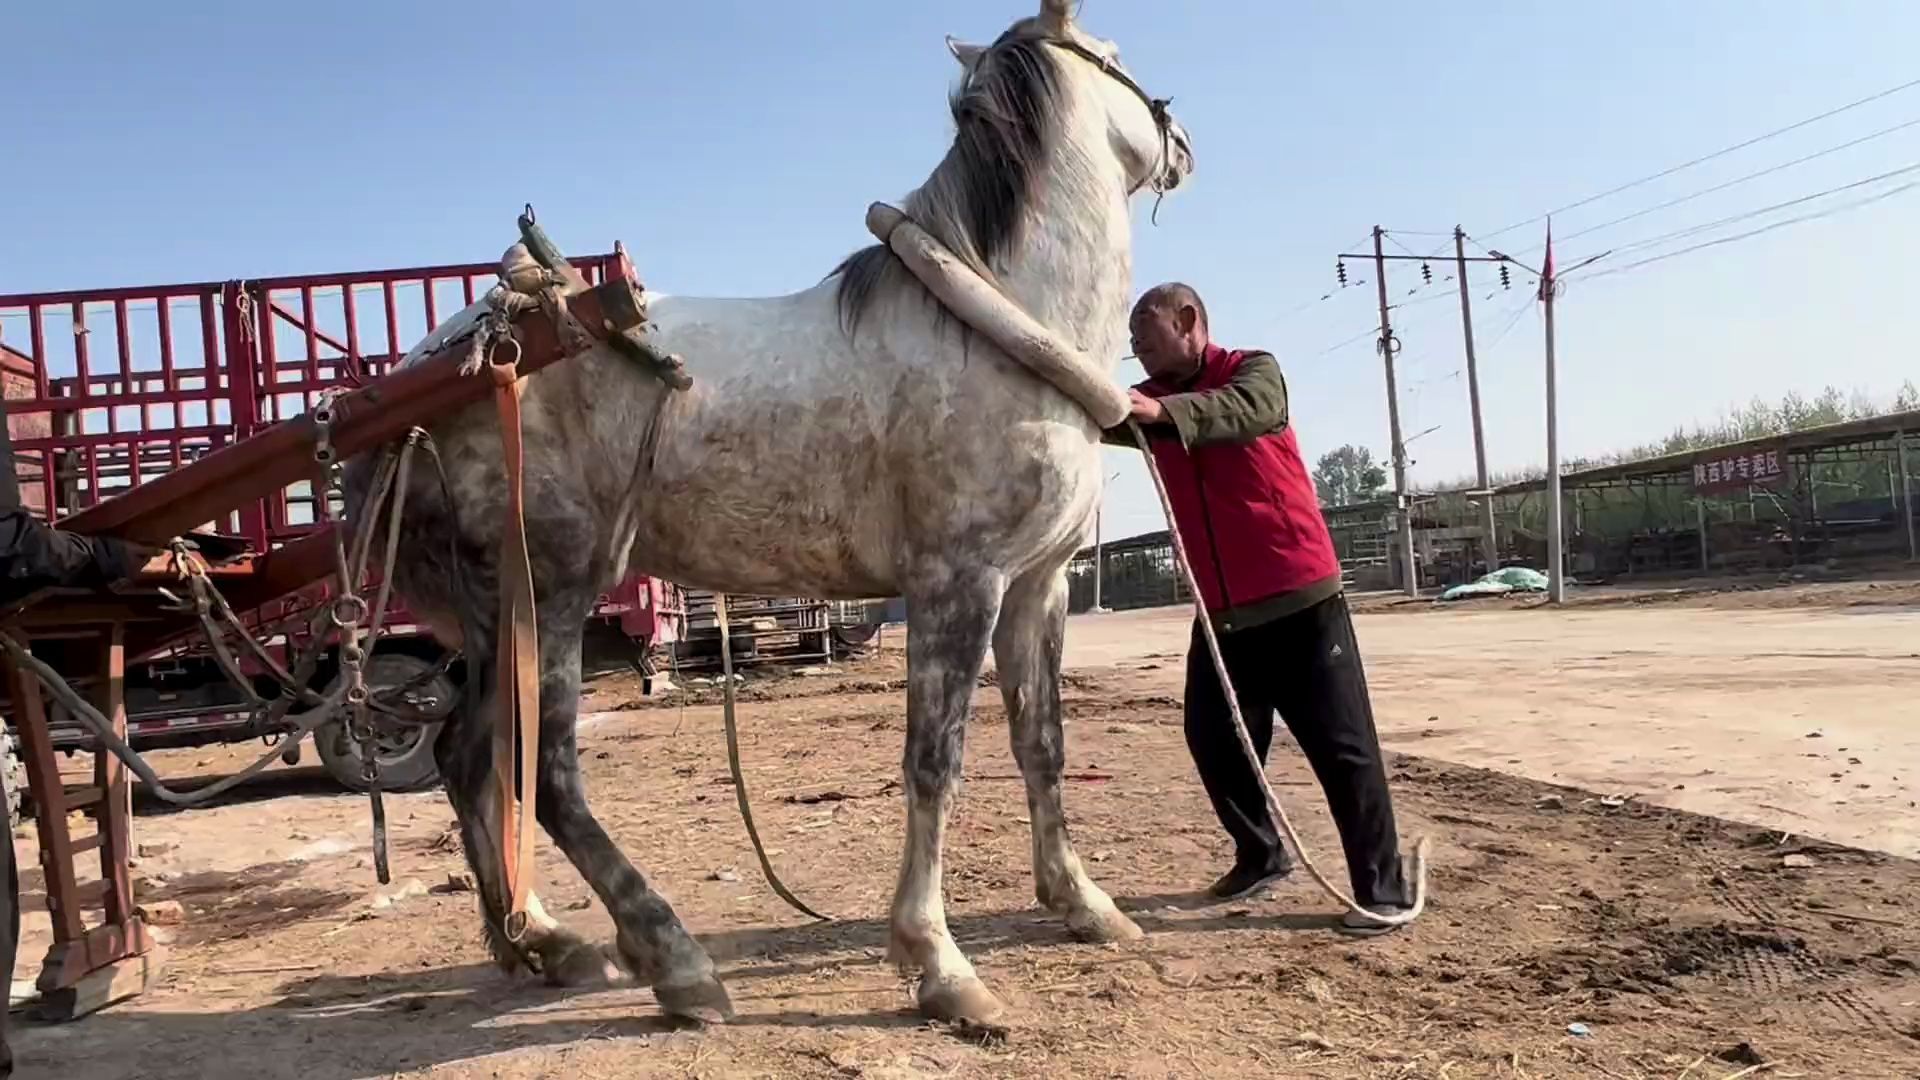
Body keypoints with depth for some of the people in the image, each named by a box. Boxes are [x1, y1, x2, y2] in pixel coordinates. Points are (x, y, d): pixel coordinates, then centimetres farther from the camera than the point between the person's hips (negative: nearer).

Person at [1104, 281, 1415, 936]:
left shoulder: (1253, 371, -4)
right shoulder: (1152, 399, 13)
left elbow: (1245, 410, -27)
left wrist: (1165, 412, -44)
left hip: (1298, 598, -6)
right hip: (1221, 610, 6)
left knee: (1342, 745, -3)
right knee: (1212, 740, 8)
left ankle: (1383, 888, 5)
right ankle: (1261, 857, 27)